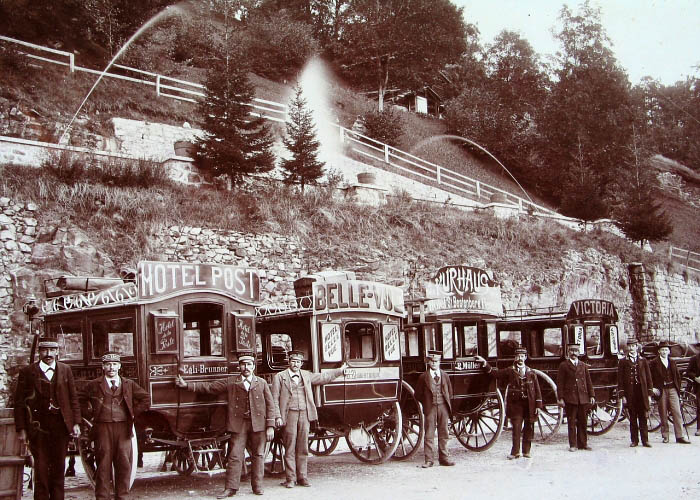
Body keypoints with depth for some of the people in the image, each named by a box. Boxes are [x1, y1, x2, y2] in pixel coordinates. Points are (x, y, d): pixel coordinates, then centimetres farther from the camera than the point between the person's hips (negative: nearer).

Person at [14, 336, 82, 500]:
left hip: (61, 424, 2)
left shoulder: (65, 370, 9)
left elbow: (73, 398, 10)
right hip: (38, 425, -2)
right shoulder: (27, 372, 2)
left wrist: (76, 423, 3)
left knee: (59, 467, 7)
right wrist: (21, 428, -3)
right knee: (41, 468, -1)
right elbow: (19, 402, 2)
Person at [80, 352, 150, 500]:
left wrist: (134, 413, 7)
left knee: (124, 464, 1)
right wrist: (91, 415, 5)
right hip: (102, 428, -1)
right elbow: (81, 400, 15)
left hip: (123, 428, 2)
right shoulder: (94, 385, 6)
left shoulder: (129, 384, 11)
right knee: (103, 464, -2)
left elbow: (146, 399, 17)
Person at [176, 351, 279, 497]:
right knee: (235, 456, -3)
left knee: (258, 456, 5)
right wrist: (187, 385, 4)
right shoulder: (230, 382, 9)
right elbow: (209, 387, 9)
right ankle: (231, 488, 1)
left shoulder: (262, 383, 8)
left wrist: (270, 426, -2)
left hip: (258, 424, 0)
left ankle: (257, 486, 16)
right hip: (239, 424, 0)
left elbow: (270, 405, 6)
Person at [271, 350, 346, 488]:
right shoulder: (280, 377, 4)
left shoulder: (306, 375, 17)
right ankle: (290, 478, 2)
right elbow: (275, 398, 0)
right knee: (290, 448, -3)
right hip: (289, 415, -4)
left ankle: (302, 477, 13)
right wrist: (278, 417, -9)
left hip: (304, 414, 4)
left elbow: (323, 377, 30)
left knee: (303, 448, 6)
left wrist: (341, 370, 34)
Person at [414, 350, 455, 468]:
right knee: (429, 434, -3)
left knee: (443, 433, 6)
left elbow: (450, 392, 19)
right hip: (430, 408, -2)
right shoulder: (423, 377, 4)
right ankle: (429, 459, -1)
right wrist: (427, 404, 3)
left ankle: (443, 457, 12)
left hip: (443, 407, 3)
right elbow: (418, 394, 7)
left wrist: (448, 404, 9)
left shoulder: (445, 376, 12)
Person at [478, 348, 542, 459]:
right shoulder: (510, 371, 4)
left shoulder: (531, 373, 7)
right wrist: (485, 363, -1)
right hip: (516, 404, -1)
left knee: (529, 428, 7)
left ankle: (526, 451, 18)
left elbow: (537, 390, 6)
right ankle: (515, 452, -1)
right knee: (516, 428, -5)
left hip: (530, 404, 2)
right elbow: (494, 373, 6)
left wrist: (538, 405, 1)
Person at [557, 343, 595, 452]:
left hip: (583, 398, 3)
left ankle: (582, 443, 14)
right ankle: (573, 445, 5)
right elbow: (560, 383, 0)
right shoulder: (563, 365, 3)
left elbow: (588, 381, 15)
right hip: (570, 398, -3)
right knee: (571, 422, -1)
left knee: (582, 422, 6)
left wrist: (591, 396, 7)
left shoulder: (583, 365, 15)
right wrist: (561, 398, -7)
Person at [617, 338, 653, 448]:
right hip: (630, 394, -1)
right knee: (632, 419, 3)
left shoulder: (643, 361, 10)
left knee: (643, 418, 1)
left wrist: (649, 394, 4)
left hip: (642, 393, 1)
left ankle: (645, 440, 6)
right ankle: (634, 440, 9)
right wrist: (622, 395, -4)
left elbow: (648, 378, 10)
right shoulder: (623, 362, 5)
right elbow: (620, 380, 3)